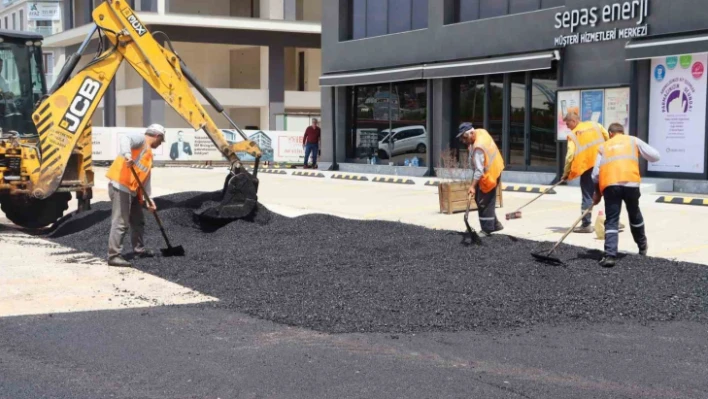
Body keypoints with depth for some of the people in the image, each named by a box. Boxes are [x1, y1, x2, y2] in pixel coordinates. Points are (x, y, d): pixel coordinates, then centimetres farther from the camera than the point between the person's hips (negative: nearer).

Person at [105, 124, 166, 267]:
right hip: (120, 186, -10)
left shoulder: (149, 155, 24)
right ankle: (114, 256, -10)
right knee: (120, 222, -12)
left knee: (138, 220, 20)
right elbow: (125, 139, -25)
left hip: (133, 190, 10)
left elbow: (146, 178, 20)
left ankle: (139, 249, 35)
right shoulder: (141, 140, -3)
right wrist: (127, 154, -44)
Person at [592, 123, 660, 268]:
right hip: (630, 182, 0)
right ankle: (642, 247, 41)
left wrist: (597, 193, 23)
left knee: (611, 221, 2)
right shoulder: (633, 141, 20)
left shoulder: (604, 146, 21)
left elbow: (595, 173, 13)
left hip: (609, 184, 0)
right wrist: (640, 152, 37)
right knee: (634, 214, 23)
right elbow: (655, 156, 17)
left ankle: (610, 255, -12)